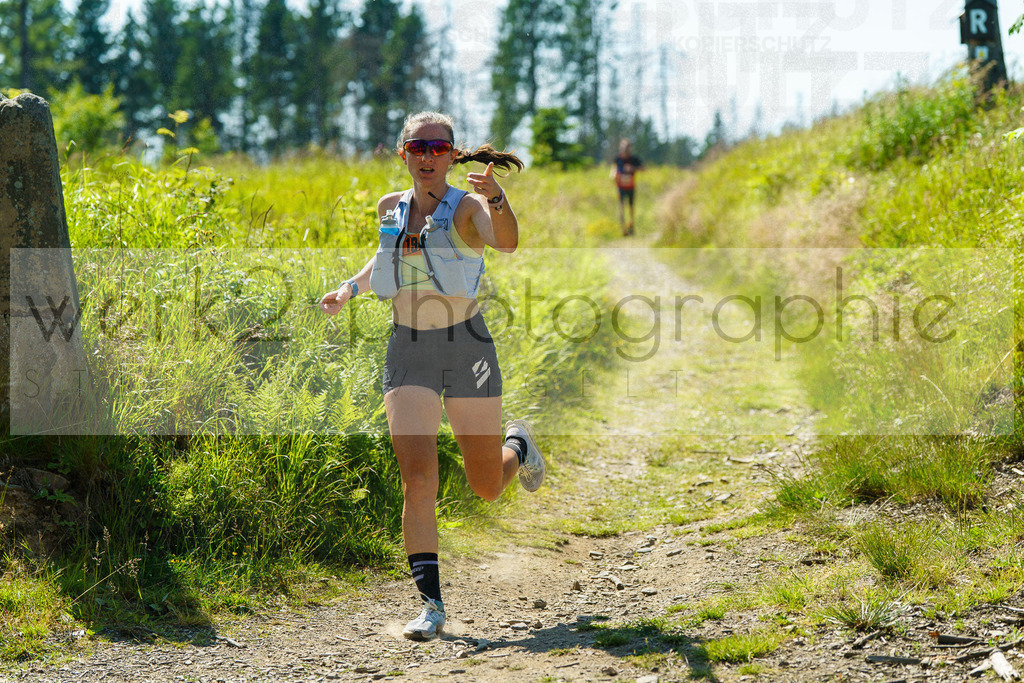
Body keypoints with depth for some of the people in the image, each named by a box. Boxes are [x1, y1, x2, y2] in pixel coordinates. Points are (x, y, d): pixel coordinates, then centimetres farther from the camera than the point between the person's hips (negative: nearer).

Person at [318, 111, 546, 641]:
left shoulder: (466, 210, -10)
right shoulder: (390, 208, 4)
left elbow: (505, 243, -33)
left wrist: (496, 199, -52)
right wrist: (351, 287, 12)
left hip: (466, 346, -2)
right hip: (408, 352, 3)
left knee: (487, 487, 9)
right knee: (418, 479, -13)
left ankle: (518, 446, 45)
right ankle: (431, 604, -9)